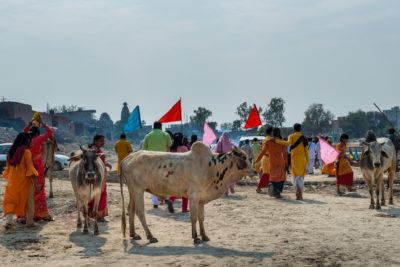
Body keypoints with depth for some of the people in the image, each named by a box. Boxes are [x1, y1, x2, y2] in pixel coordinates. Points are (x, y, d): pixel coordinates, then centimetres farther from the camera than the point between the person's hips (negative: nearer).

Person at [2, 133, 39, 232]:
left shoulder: (11, 151, 6)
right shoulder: (26, 151, -12)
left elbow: (8, 167, 13)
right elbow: (30, 167, -16)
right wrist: (36, 182, -15)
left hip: (12, 180, 5)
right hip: (25, 180, -5)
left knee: (11, 201, 4)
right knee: (29, 201, 12)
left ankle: (8, 222, -17)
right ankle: (29, 222, 22)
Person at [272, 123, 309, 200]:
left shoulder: (291, 136, -2)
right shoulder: (304, 138, 4)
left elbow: (288, 143, -24)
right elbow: (306, 150, 2)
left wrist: (277, 141, -20)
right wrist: (308, 162, 7)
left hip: (295, 158, -1)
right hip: (302, 159, 1)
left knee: (295, 176, 9)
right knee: (301, 176, 11)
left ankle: (298, 194, -7)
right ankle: (300, 194, 0)